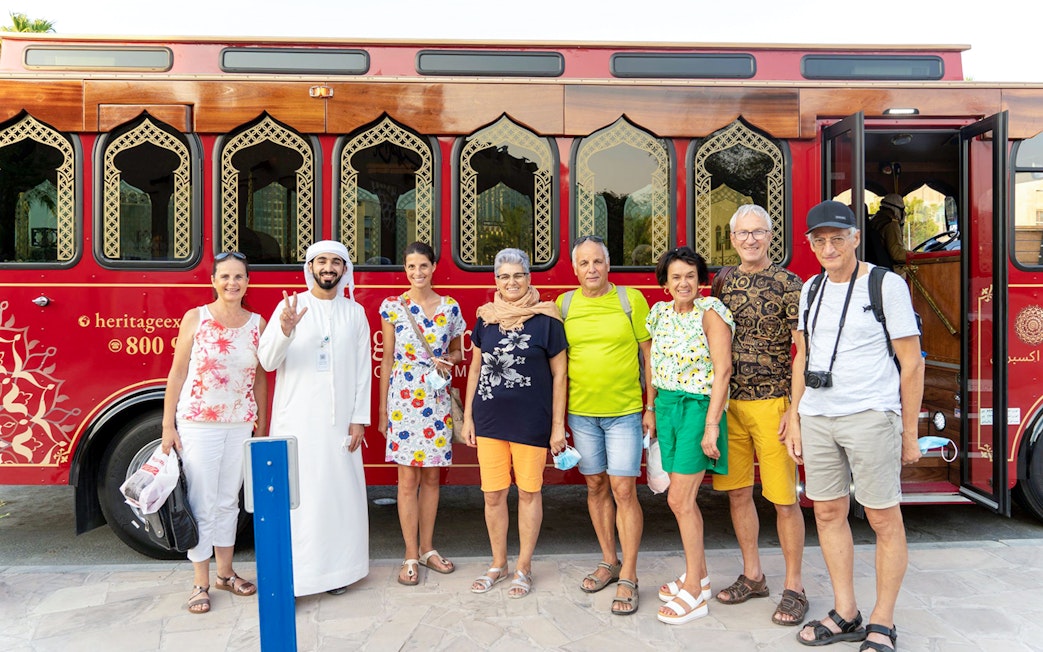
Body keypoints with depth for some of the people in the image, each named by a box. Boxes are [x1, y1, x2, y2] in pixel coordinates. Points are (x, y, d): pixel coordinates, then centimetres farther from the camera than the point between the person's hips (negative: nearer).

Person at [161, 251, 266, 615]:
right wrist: (168, 426, -5)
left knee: (228, 501, 14)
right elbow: (177, 374, -2)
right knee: (202, 505, 3)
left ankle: (225, 573, 28)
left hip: (240, 426, 3)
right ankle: (200, 584, 16)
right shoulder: (195, 319, -4)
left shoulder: (257, 323, 3)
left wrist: (262, 425, 10)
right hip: (198, 424, -3)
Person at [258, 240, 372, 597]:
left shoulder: (355, 312, 8)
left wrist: (359, 418, 0)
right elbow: (267, 361, -7)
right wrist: (285, 329, -26)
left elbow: (363, 369, 6)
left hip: (339, 421, 2)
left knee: (339, 491, 8)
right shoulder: (290, 306, 1)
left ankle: (337, 567, 21)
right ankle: (290, 572, 7)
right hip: (296, 420, -2)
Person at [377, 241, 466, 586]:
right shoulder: (392, 306, 0)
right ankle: (410, 556, 13)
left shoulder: (450, 307, 5)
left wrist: (447, 359, -7)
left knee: (431, 476, 11)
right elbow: (387, 358, 2)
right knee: (408, 479, 2)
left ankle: (428, 548, 25)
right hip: (403, 397, -2)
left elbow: (458, 351, 17)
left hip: (437, 399, 2)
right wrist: (381, 409, 2)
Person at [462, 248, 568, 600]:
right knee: (493, 494, 10)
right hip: (489, 419, 3)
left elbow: (559, 373, -3)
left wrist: (558, 424, -5)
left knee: (529, 491, 7)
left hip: (531, 421, -3)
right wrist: (467, 416, 10)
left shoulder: (545, 318, -5)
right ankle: (498, 563, 29)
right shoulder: (485, 317, 6)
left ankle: (524, 567, 25)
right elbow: (475, 368, 13)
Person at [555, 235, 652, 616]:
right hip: (581, 413, 3)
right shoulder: (564, 304, 4)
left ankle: (628, 578, 8)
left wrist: (651, 407, -3)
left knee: (623, 490, -3)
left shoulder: (631, 299, -2)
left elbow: (649, 353, 0)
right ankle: (609, 562, 29)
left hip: (624, 412, -3)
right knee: (596, 486, 13)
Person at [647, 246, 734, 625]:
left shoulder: (710, 312, -10)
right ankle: (699, 576, 29)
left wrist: (711, 425, -19)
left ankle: (693, 594, 8)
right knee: (682, 499, 13)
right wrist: (652, 410, 14)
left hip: (698, 408, -7)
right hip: (667, 407, 7)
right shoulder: (660, 314, 9)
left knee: (679, 500, -5)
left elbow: (722, 371, -15)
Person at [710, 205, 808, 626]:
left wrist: (796, 409, -14)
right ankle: (752, 576, 28)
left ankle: (794, 587, 18)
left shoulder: (787, 284, -5)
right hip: (729, 403, 5)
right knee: (737, 492, 11)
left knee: (784, 499, 1)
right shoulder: (722, 280, 9)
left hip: (772, 403, -4)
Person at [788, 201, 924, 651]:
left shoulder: (886, 284, -5)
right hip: (816, 418, 6)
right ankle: (846, 615, 23)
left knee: (884, 520, 4)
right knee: (828, 514, 10)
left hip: (870, 416, -5)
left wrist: (909, 433, -5)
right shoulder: (812, 289, 12)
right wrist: (794, 417, 11)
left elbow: (912, 363, -4)